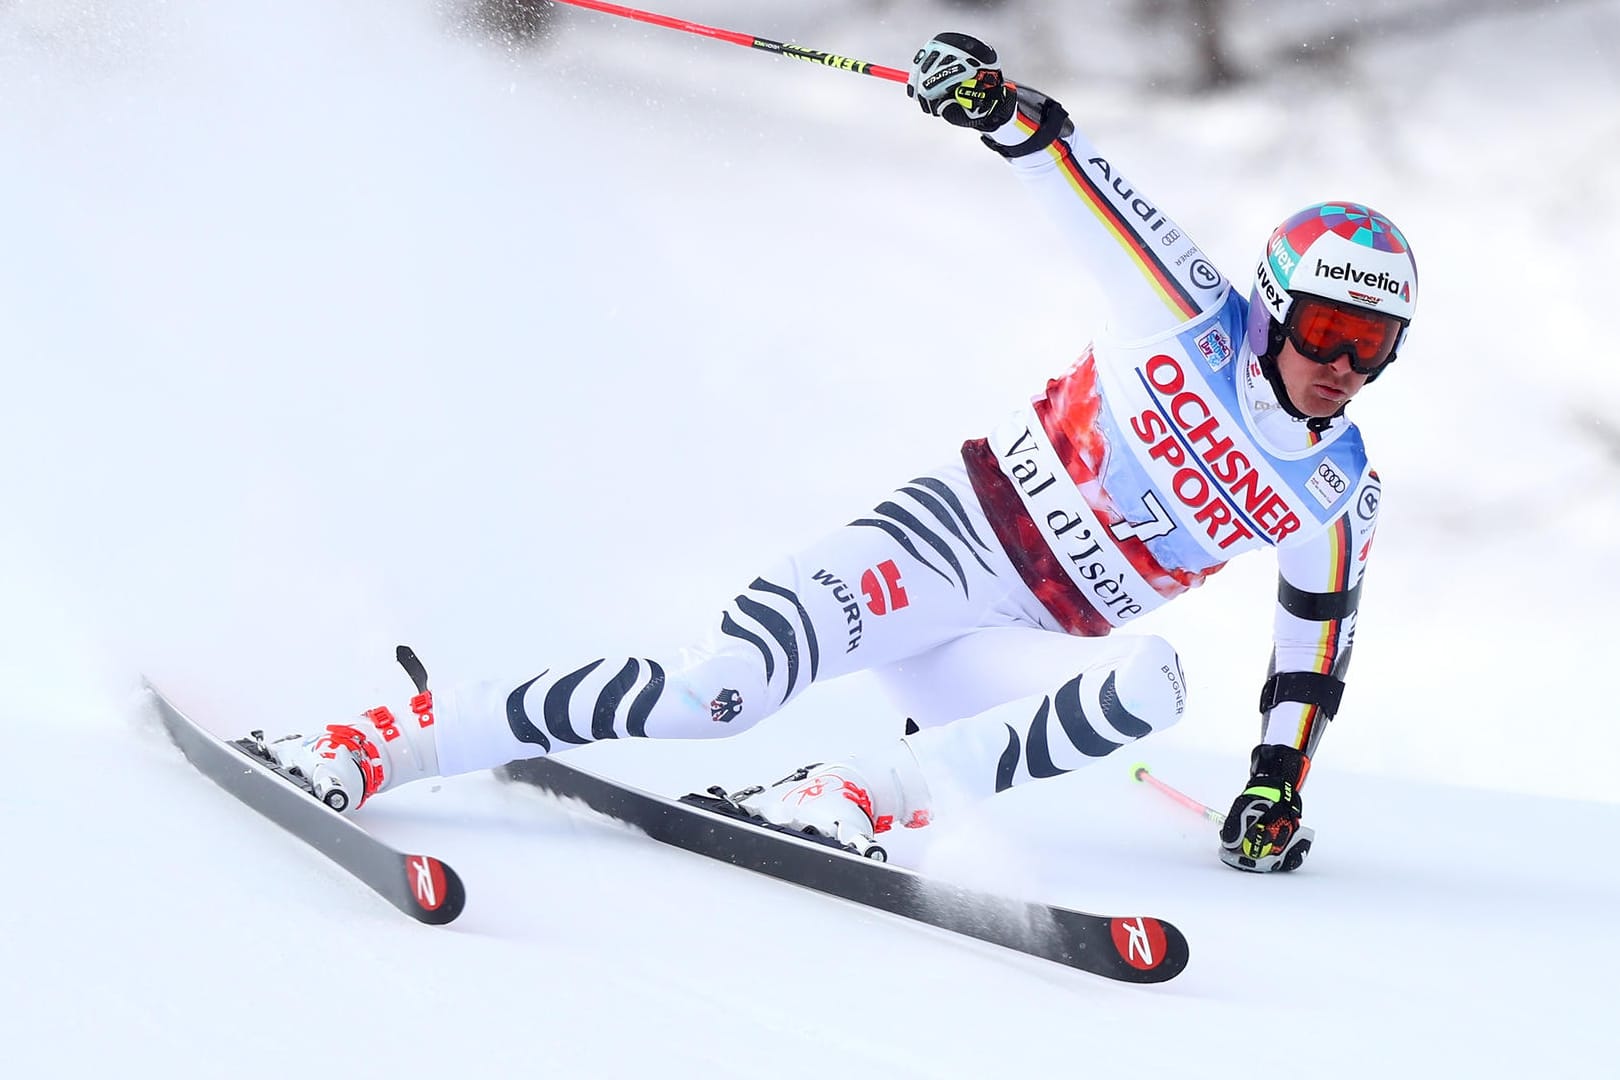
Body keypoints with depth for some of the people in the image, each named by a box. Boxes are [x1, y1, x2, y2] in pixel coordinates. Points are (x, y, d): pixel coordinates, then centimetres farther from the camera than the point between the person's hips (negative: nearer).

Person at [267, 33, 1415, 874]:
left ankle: (869, 793, -32)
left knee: (1153, 681, -31)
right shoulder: (1197, 320, -4)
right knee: (721, 686, -25)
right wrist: (1001, 103, -31)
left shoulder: (1339, 492, 6)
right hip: (950, 534, -4)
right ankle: (387, 740, -22)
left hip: (1024, 655, 4)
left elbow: (1317, 632, 19)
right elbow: (1094, 195, -12)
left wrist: (1280, 777, 12)